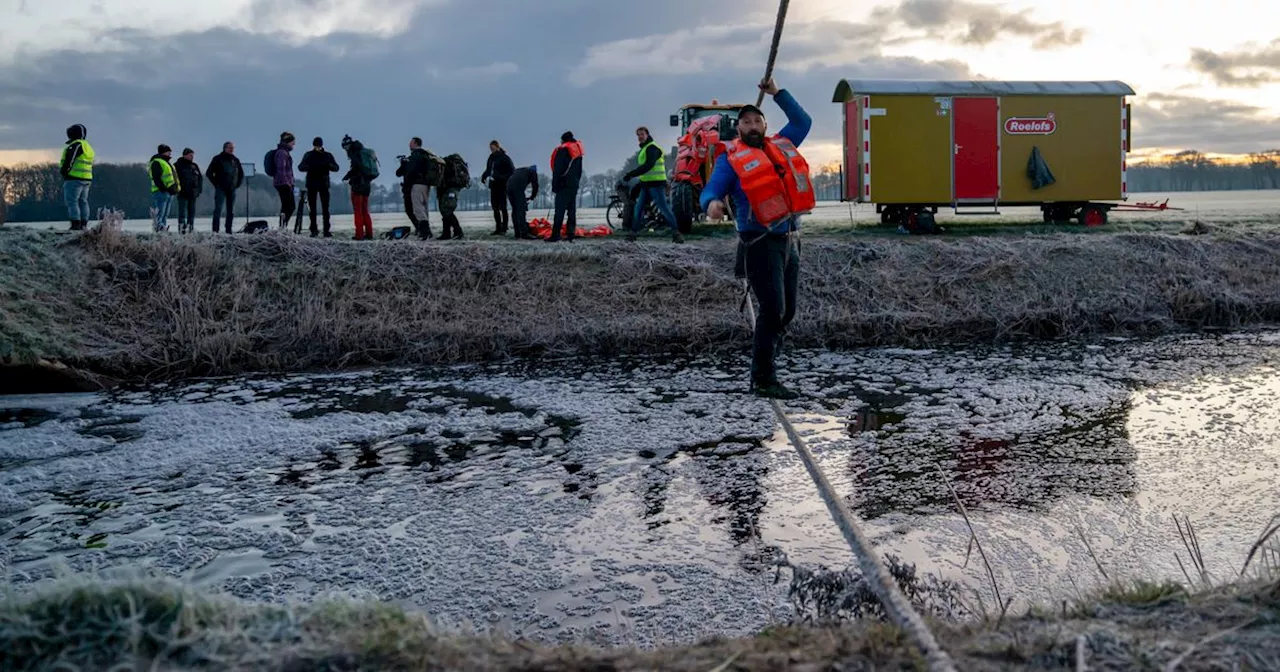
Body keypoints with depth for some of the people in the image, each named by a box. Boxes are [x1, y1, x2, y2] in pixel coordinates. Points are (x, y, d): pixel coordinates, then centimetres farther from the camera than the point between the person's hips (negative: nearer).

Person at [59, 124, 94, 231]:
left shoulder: (75, 145, -12)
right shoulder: (88, 147, 18)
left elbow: (69, 161, -18)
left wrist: (63, 170, -5)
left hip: (74, 178, -9)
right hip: (87, 178, 9)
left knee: (72, 201, -8)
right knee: (83, 201, 11)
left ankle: (75, 224, -14)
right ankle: (83, 225, 10)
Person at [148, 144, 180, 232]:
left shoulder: (167, 163, 25)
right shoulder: (156, 162, -6)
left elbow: (174, 177, 28)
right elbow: (156, 178, -16)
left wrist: (176, 188, 16)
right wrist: (163, 188, -23)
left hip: (169, 192, 10)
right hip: (161, 192, -10)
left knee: (165, 214, 9)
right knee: (160, 213, -12)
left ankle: (164, 231, 10)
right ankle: (158, 230, -15)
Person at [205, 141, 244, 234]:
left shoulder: (235, 160, 14)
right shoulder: (218, 159, 1)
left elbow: (241, 174, 26)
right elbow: (208, 173, 1)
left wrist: (238, 184, 13)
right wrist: (216, 183, -4)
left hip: (232, 189, 5)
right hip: (221, 188, -5)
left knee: (231, 211, 5)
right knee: (218, 209, -12)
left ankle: (228, 231, 10)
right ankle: (215, 230, -15)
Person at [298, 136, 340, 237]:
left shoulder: (327, 155, 4)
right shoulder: (308, 155, 3)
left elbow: (336, 168, -1)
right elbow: (300, 167, -5)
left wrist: (328, 165, -22)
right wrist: (309, 166, -26)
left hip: (324, 184, 0)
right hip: (311, 184, 0)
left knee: (325, 208, -3)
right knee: (312, 209, 2)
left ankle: (326, 231, -2)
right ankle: (314, 230, 8)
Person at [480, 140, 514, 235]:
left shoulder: (504, 158, -9)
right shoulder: (491, 157, 12)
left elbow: (512, 171, -12)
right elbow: (488, 169, 23)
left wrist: (503, 178, -23)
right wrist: (484, 176, 7)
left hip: (502, 185, -7)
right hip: (493, 184, 7)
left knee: (502, 207, -6)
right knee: (495, 207, 9)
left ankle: (504, 229, -2)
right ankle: (498, 228, 15)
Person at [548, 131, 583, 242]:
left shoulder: (562, 150, -8)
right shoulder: (578, 150, 16)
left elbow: (557, 170, -11)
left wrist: (554, 186, -8)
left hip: (564, 184, -7)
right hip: (574, 185, 8)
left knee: (560, 210, -10)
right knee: (572, 210, 8)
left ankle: (555, 235, -15)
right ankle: (571, 234, 5)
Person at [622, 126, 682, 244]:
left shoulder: (651, 148, -13)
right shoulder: (644, 149, 20)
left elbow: (648, 166, -24)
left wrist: (630, 175, -24)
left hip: (656, 184, -10)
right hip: (646, 184, 10)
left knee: (664, 208, -10)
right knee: (638, 208, 7)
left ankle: (676, 233, -8)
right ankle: (632, 234, 10)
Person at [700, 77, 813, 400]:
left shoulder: (781, 145, 16)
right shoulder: (731, 157, 1)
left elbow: (803, 121, 27)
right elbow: (711, 190, -6)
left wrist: (777, 93, 20)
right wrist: (712, 204, -30)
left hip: (790, 239, 7)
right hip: (761, 241, -7)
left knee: (787, 311, 9)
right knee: (773, 309, -13)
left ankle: (761, 367, 23)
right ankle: (763, 379, -5)